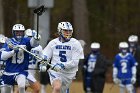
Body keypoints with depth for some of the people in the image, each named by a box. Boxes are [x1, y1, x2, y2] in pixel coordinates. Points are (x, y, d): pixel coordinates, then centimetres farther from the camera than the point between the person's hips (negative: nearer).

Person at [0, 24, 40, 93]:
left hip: (21, 71, -2)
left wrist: (35, 38, -49)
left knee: (21, 87, -28)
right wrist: (13, 51, -28)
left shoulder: (26, 41, -4)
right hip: (9, 71, 2)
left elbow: (33, 43, -26)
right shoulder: (9, 42, -3)